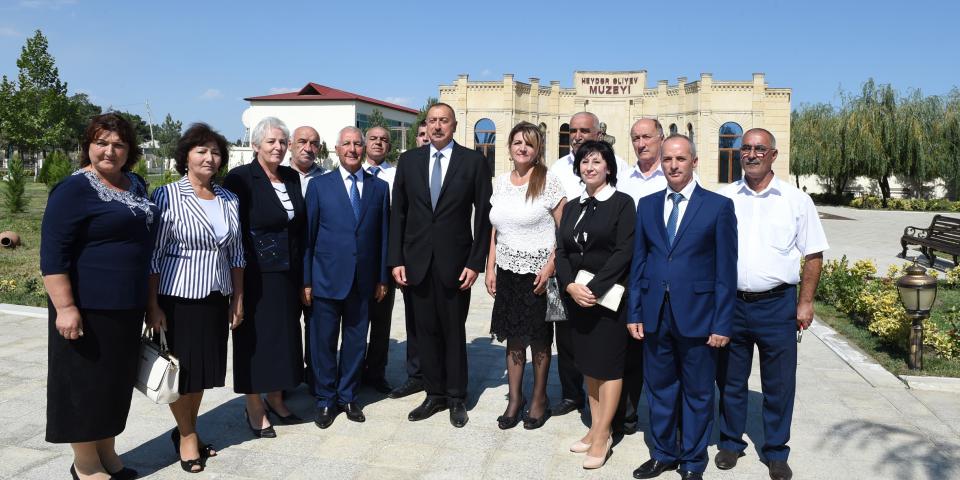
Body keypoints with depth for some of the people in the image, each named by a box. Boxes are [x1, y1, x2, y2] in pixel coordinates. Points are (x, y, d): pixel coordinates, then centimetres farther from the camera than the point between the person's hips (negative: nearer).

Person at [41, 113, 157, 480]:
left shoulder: (136, 184, 10)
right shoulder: (74, 190, -13)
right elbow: (53, 254, -17)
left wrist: (149, 300, 20)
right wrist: (65, 306, -23)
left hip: (128, 306, 7)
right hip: (88, 307, -7)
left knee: (116, 381, 16)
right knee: (86, 383, 5)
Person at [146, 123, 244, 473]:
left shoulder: (229, 200, 5)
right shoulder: (166, 196, -8)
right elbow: (153, 255, -9)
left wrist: (238, 300, 8)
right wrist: (152, 305, -12)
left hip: (215, 298, 4)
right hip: (177, 297, -4)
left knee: (204, 369, 14)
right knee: (181, 370, 8)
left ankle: (189, 430, 34)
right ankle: (186, 435, 28)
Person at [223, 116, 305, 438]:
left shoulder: (292, 178, 7)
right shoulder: (240, 179, -10)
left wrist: (302, 273, 9)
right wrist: (238, 279, -13)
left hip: (288, 275, 6)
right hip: (256, 276, -6)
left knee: (284, 336, 13)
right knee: (256, 338, 4)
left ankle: (275, 400, 30)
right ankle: (254, 408, 19)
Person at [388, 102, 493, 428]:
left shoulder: (473, 161, -1)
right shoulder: (409, 160, 7)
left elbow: (483, 216, -2)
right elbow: (398, 213, 7)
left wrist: (475, 263, -8)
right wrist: (396, 260, 1)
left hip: (455, 262, -2)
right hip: (417, 262, 3)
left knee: (454, 332, 8)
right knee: (426, 331, 10)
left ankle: (456, 398, 24)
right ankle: (435, 394, 25)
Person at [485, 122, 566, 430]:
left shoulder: (549, 182, -8)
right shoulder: (500, 182, 8)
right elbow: (495, 230, 12)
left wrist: (550, 267, -17)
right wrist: (490, 269, 7)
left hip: (538, 273, -4)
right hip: (508, 272, 4)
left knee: (539, 339, 9)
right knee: (513, 338, 10)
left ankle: (539, 399, 24)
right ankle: (514, 399, 23)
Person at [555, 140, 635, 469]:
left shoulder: (622, 203, -5)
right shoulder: (572, 207, 12)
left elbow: (624, 252, -13)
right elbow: (561, 251, 6)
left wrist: (594, 288, -19)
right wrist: (570, 285, -11)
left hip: (608, 295, -5)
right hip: (576, 295, 6)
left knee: (608, 363, 2)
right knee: (588, 363, 12)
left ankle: (603, 435, 11)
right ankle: (595, 427, 23)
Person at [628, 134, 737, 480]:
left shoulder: (719, 206, -3)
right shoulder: (647, 205, 8)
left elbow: (726, 270, -5)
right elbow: (638, 262, 9)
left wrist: (722, 323, -9)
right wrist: (634, 313, 4)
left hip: (697, 317, -3)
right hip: (656, 316, 3)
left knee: (697, 393, 11)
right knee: (659, 389, 15)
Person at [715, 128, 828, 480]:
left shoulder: (796, 200, 0)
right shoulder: (724, 199, 4)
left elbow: (814, 255, 2)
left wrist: (806, 303, -3)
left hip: (777, 305, -1)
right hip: (730, 304, 1)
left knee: (779, 384, 9)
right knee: (730, 380, 13)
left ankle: (776, 452, 27)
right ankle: (731, 442, 31)